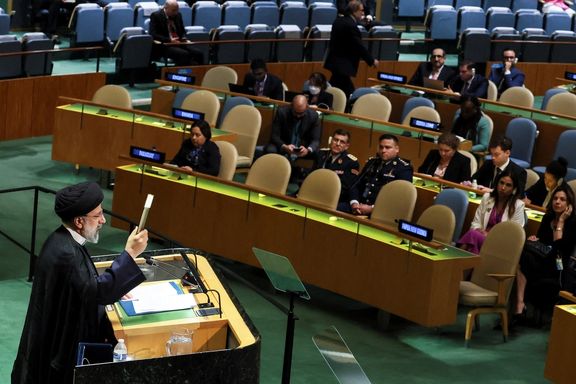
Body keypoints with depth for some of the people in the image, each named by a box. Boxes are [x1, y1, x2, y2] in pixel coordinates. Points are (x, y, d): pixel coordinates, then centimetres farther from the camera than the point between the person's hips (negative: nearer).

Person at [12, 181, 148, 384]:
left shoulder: (63, 240, 2)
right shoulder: (65, 252, -30)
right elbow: (98, 291, -32)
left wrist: (112, 290, 5)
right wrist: (130, 253, -32)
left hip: (62, 332, 10)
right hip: (62, 346, -10)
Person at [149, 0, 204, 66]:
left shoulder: (178, 15, 14)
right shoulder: (156, 16, -4)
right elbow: (153, 35, -12)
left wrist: (184, 39, 1)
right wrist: (169, 40, -22)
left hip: (179, 43, 6)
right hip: (164, 46, -6)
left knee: (199, 53, -19)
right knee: (184, 54, -33)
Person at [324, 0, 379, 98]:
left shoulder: (338, 20, 8)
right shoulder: (351, 25, -20)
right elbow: (359, 46, -18)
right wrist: (372, 61, -9)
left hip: (335, 60, 10)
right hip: (342, 64, -10)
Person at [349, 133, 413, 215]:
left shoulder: (404, 168, 0)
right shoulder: (372, 162, 20)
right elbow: (356, 185, 19)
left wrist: (372, 209, -16)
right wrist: (354, 203, -2)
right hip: (360, 206, 6)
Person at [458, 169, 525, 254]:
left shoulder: (518, 205, 0)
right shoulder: (487, 197, 12)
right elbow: (476, 223, 13)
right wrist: (481, 231, -11)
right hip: (483, 235, 4)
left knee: (473, 234, -34)